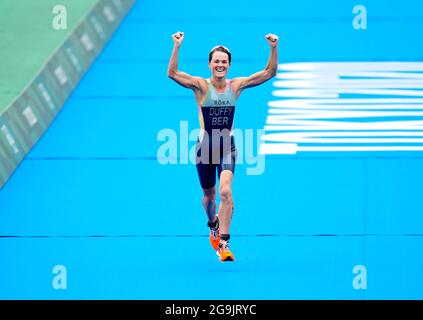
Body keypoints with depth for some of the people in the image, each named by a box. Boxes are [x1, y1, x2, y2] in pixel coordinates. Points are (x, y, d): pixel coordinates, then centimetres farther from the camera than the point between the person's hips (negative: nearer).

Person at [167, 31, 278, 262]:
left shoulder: (236, 85, -1)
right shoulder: (201, 85, -9)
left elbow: (269, 72, -2)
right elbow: (172, 73, -24)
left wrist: (273, 48, -16)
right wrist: (177, 47, -35)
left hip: (227, 147, 0)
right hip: (206, 145, 0)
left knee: (225, 191, -20)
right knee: (209, 194, 16)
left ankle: (224, 242, -20)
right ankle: (213, 225, 49)